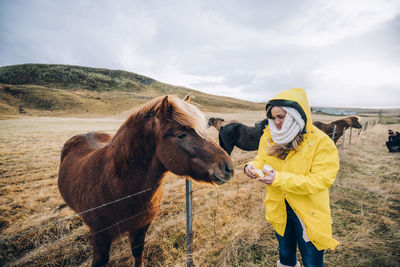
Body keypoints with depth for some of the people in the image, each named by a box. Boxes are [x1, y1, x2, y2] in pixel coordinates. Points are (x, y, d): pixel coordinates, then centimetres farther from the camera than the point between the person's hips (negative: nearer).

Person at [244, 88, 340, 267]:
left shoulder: (321, 142, -20)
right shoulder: (269, 136, -6)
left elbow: (321, 180, -25)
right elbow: (262, 159, 3)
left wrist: (280, 178, -34)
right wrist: (252, 166, -21)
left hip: (308, 214, -4)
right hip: (279, 209, 4)